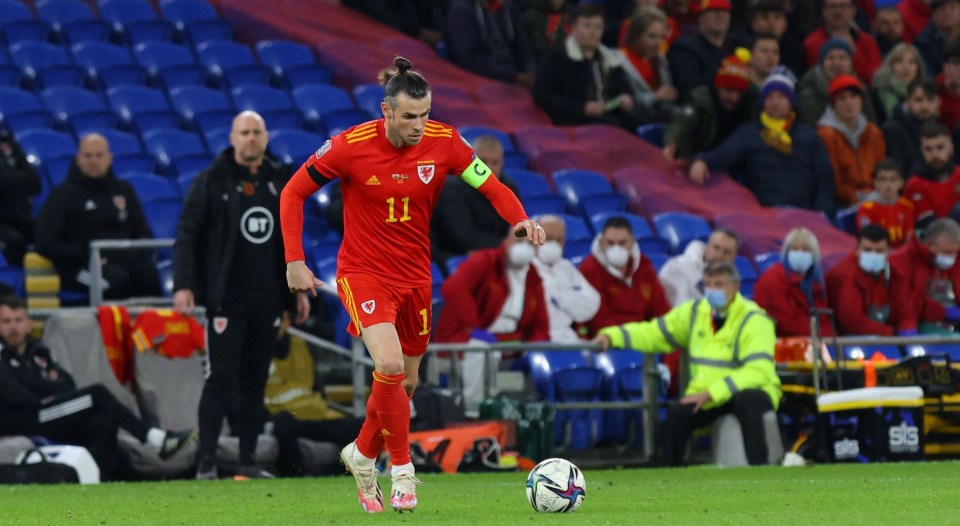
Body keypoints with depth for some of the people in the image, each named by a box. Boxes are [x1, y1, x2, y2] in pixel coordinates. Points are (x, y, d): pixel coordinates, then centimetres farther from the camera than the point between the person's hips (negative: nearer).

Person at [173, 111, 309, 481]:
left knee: (255, 381, 6)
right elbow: (187, 235, -6)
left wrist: (298, 288, 18)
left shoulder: (279, 181, 12)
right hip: (226, 300, -5)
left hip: (268, 300, 5)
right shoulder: (212, 181, -3)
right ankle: (207, 461, -6)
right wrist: (183, 285, -16)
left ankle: (248, 461, 11)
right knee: (221, 378, -8)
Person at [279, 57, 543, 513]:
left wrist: (520, 220, -26)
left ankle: (362, 454, 39)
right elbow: (293, 193, -7)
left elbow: (493, 188, -6)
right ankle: (402, 470, -8)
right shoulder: (351, 146, -17)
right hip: (363, 273, -4)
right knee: (390, 365, -24)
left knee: (405, 384, 12)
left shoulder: (443, 142, -10)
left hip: (414, 277, 4)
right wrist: (294, 261, -11)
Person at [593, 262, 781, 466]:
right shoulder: (695, 312, 7)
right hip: (705, 396, 4)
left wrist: (712, 393, -31)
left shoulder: (754, 320, -11)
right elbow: (653, 333, 11)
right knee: (676, 414, -25)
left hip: (749, 391, -4)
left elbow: (758, 371, -23)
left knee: (747, 402, -39)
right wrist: (611, 336, -5)